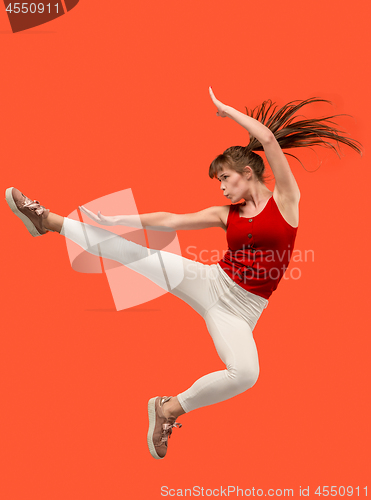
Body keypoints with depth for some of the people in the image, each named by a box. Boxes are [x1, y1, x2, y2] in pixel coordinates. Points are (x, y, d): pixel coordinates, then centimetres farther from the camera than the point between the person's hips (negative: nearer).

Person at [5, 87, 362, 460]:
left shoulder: (285, 198, -1)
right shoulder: (225, 214, 9)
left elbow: (269, 138, -11)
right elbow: (168, 220, 8)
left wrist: (225, 109, -1)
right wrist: (115, 218, 4)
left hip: (238, 311, -3)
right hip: (208, 282, 3)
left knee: (245, 373, -33)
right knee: (128, 249, -5)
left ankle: (169, 409, -10)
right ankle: (49, 221, 9)